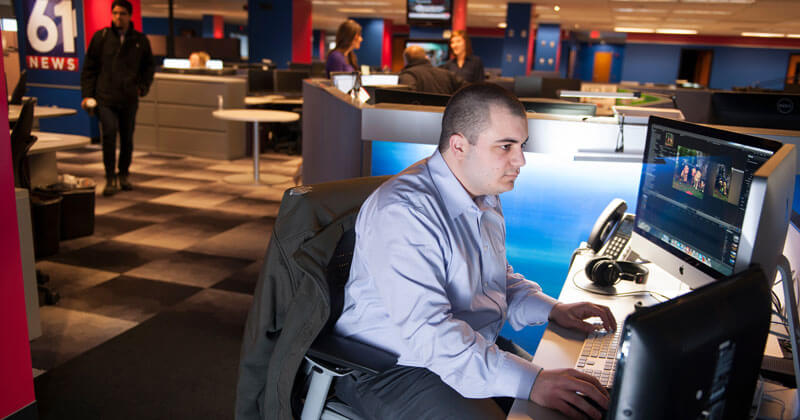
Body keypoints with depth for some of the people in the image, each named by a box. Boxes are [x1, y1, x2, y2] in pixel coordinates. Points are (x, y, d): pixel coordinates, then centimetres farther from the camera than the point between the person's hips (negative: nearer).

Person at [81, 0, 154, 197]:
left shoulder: (140, 40, 7)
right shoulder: (101, 37, 3)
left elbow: (149, 66, 20)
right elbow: (89, 68, 6)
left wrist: (143, 87, 5)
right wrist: (87, 94, -1)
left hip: (129, 99, 2)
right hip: (105, 98, -2)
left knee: (127, 138, 10)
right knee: (109, 133, -15)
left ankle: (124, 175, 27)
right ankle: (110, 179, -4)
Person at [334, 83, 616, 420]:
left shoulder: (486, 197, 8)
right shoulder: (402, 211, -25)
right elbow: (426, 332, -31)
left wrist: (551, 309, 4)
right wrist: (528, 382, -35)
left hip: (476, 349, 9)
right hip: (395, 365, -8)